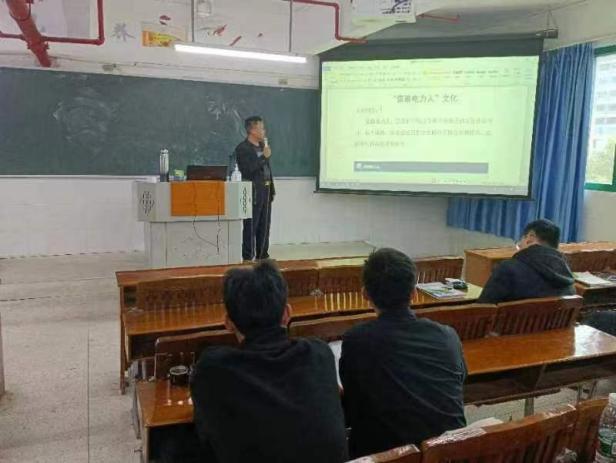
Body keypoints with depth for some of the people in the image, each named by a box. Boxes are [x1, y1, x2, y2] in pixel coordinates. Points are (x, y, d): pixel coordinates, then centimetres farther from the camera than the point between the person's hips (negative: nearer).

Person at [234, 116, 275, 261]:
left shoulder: (262, 146, 15)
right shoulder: (242, 148, -8)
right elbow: (247, 169, -20)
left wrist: (272, 189, 16)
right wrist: (264, 157, -16)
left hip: (266, 192, 7)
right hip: (253, 193, -7)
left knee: (264, 226, 11)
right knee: (251, 227, -3)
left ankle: (263, 255, 20)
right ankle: (248, 257, 4)